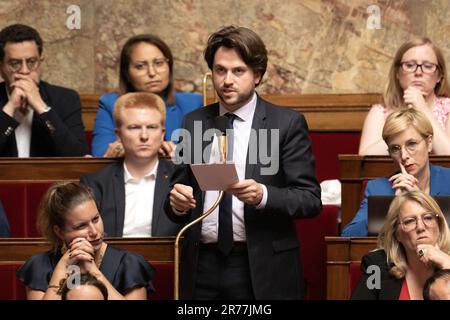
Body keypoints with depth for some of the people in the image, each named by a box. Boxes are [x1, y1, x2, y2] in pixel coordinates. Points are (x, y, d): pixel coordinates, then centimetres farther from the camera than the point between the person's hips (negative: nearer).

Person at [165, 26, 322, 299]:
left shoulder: (287, 123, -1)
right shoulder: (193, 123, 9)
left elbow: (311, 200, -6)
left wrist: (263, 195, -22)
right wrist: (177, 202, -11)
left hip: (262, 272, -3)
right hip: (203, 266, 3)